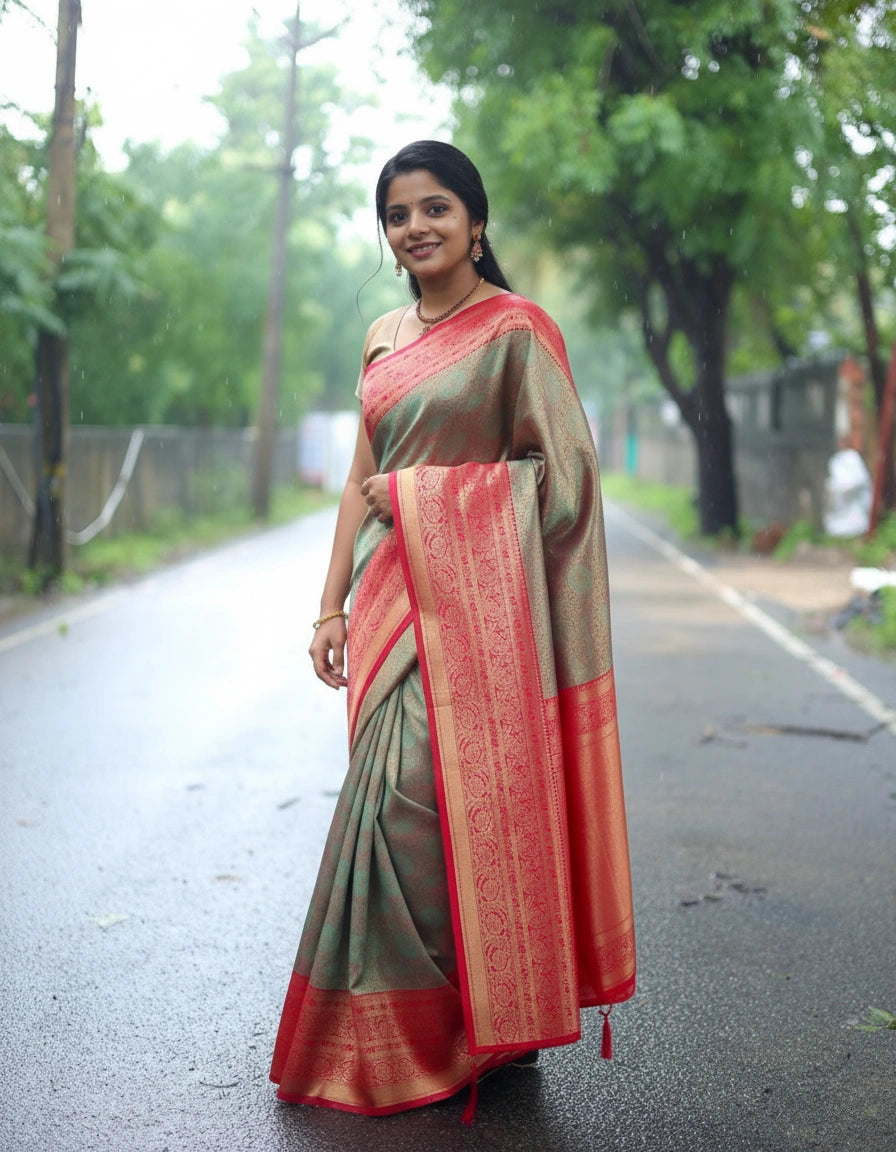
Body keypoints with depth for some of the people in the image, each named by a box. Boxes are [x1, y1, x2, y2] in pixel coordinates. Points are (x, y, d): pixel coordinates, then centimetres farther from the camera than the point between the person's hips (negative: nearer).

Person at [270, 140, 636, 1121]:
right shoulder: (384, 338, 17)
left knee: (418, 794, -10)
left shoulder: (515, 329, -2)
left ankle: (419, 1037, 3)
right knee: (396, 796, 5)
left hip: (469, 597, -6)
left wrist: (419, 494, -8)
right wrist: (332, 607, 12)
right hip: (392, 594, 6)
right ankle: (399, 1029, 16)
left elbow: (563, 471, -6)